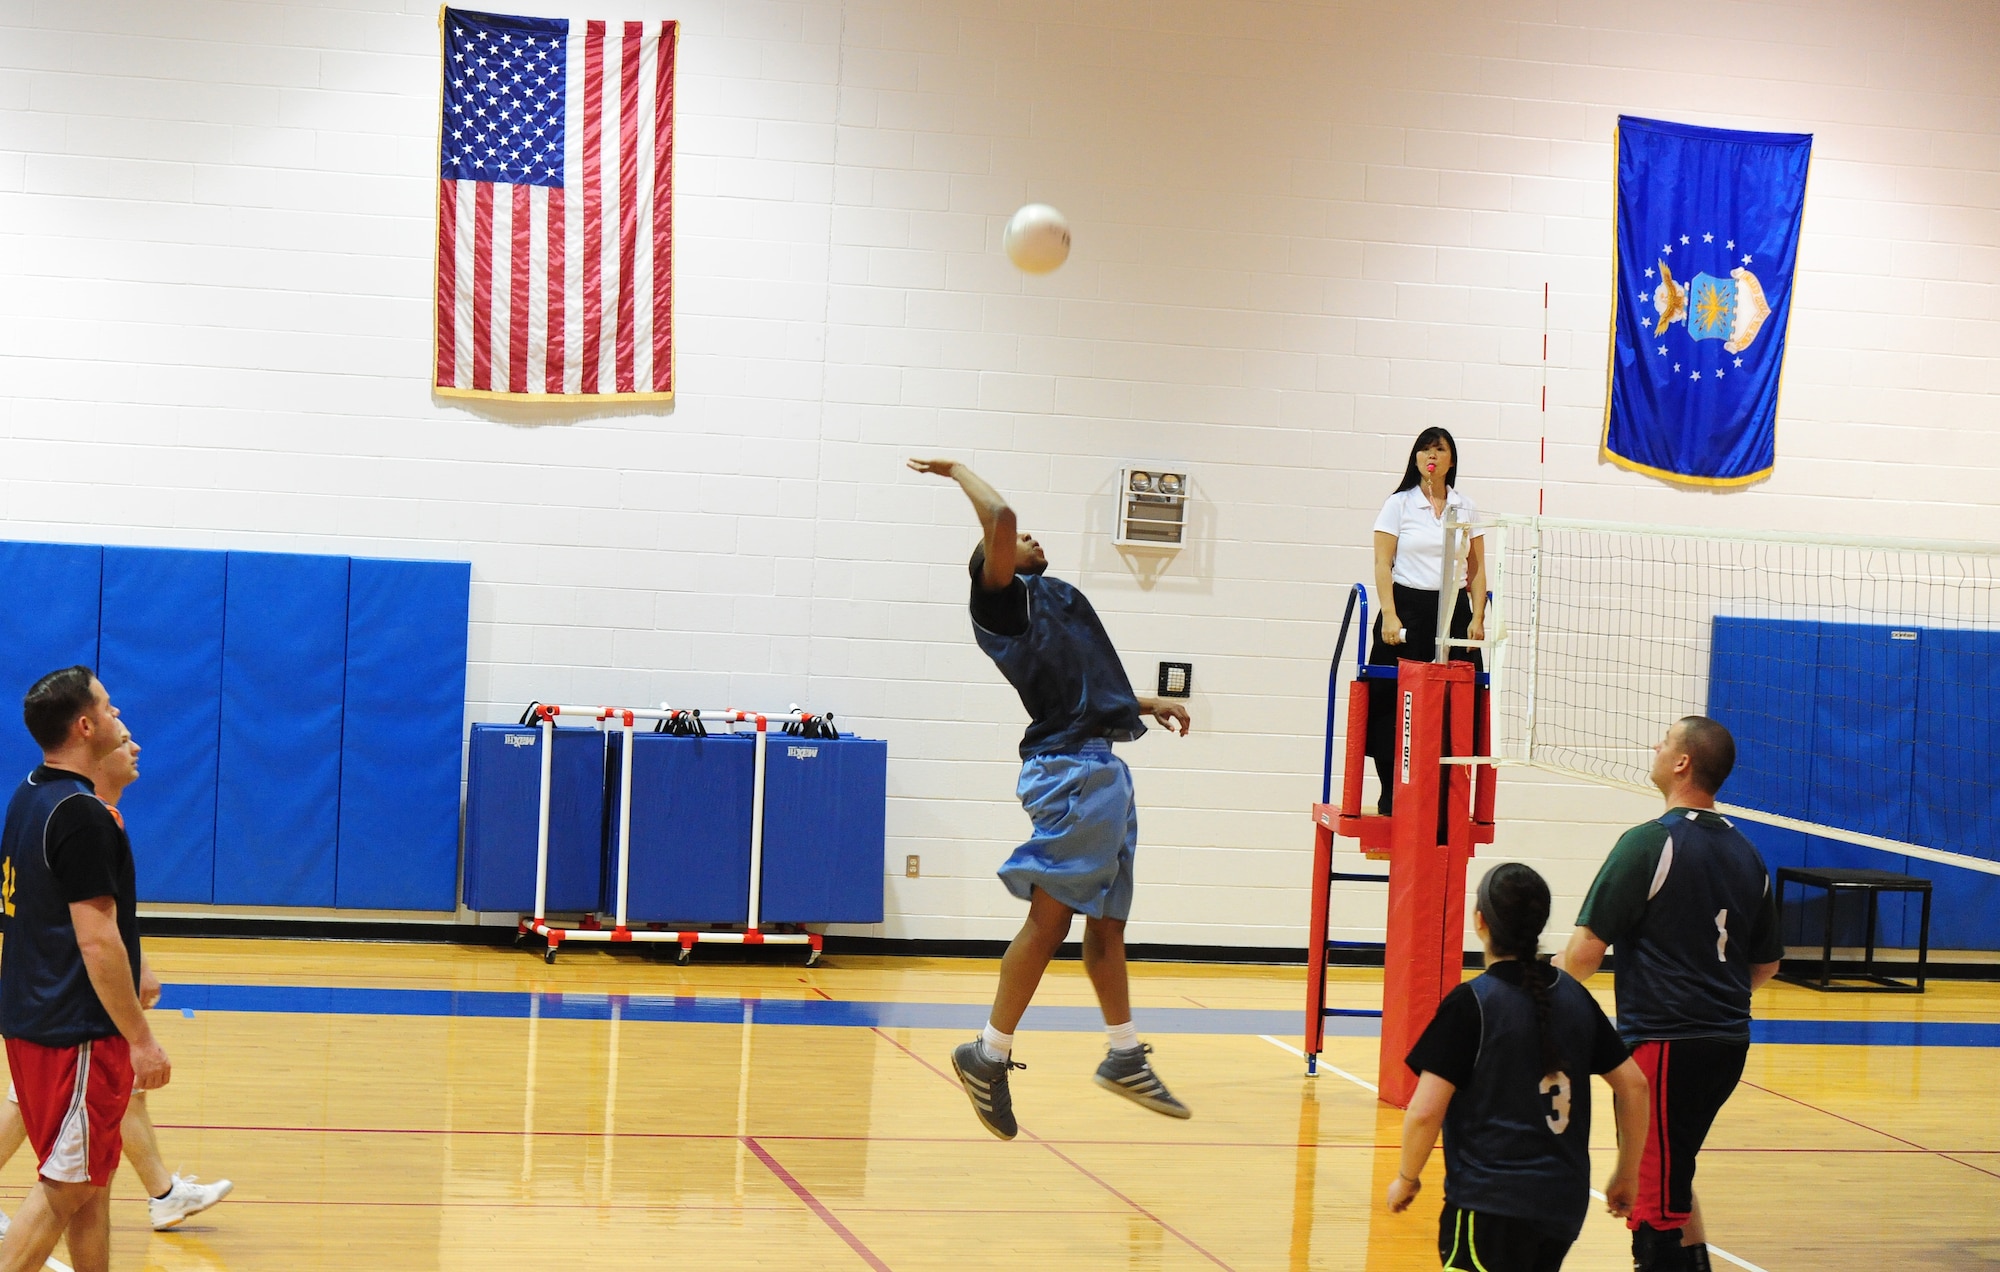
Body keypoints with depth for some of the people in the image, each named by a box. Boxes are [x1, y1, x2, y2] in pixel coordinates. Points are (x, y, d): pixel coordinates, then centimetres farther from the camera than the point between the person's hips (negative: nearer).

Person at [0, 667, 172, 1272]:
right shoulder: (83, 816, -19)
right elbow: (97, 940, -22)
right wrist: (141, 1039, -18)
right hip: (75, 1032, -10)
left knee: (92, 1179, 16)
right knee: (65, 1187, -5)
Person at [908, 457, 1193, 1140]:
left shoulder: (1052, 599, 25)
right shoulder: (1001, 598, -1)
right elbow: (999, 517, -16)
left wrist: (1147, 704, 20)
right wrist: (959, 470, -1)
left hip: (1105, 769, 9)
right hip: (1069, 769, -9)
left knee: (1107, 919, 13)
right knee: (1051, 917, -11)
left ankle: (1125, 1055, 20)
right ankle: (990, 1054, -5)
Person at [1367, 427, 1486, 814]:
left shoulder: (1466, 508, 11)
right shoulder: (1398, 504, 4)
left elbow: (1476, 569, 12)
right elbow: (1382, 564, -2)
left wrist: (1477, 618, 1)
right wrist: (1389, 615, -12)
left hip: (1453, 611, 2)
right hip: (1406, 610, -2)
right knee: (1397, 707, -3)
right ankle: (1392, 797, 4)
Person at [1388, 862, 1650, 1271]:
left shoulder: (1470, 1003, -10)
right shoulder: (1575, 998, 7)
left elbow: (1425, 1112, -13)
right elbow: (1633, 1085, 12)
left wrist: (1407, 1179, 3)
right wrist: (1627, 1174, 22)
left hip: (1490, 1205, -6)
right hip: (1565, 1203, 6)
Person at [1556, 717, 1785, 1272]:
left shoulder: (1649, 843, -13)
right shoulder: (1746, 854, 9)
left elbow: (1587, 949, -16)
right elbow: (1767, 963, 19)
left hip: (1663, 1043, -8)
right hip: (1729, 1043, 8)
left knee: (1653, 1193, 0)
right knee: (1674, 1175, 25)